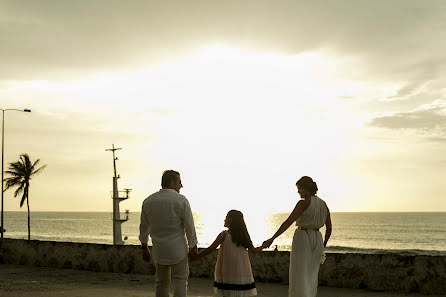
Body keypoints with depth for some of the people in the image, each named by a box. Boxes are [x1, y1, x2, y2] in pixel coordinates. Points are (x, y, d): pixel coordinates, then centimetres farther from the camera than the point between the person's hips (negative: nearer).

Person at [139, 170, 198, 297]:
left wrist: (144, 249, 17)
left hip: (158, 250, 5)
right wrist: (193, 246, 0)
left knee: (161, 283, 14)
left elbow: (143, 227, 9)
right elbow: (189, 225, -10)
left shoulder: (148, 201, 3)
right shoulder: (181, 200, -12)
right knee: (180, 282, 2)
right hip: (178, 248, -4)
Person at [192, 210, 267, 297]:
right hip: (242, 274, 4)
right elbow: (253, 250, 9)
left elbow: (210, 249, -9)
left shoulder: (224, 235, -6)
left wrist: (194, 258, -3)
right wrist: (263, 246, 29)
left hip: (227, 273, -4)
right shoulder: (243, 235, 6)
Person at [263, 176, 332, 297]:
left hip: (303, 238, -7)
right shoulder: (323, 204, 8)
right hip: (317, 239, 7)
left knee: (299, 277, -4)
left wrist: (272, 239, -22)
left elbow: (288, 222, -20)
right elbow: (329, 228, 11)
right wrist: (323, 245, 23)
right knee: (311, 276, 16)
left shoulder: (304, 203, -13)